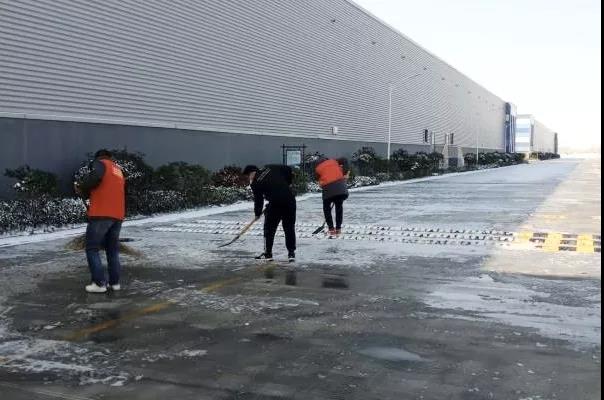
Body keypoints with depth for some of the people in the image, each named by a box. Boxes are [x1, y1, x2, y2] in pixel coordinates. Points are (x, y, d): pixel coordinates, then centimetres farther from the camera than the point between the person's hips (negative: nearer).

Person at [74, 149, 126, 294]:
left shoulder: (100, 163, 3)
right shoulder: (118, 170, 25)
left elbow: (95, 176, -19)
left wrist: (82, 188, -4)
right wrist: (89, 192, 22)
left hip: (101, 214, -7)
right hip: (117, 215, 7)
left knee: (92, 248, 1)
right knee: (113, 250, 14)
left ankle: (99, 283, -5)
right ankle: (115, 282, 12)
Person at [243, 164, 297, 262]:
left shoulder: (255, 183, 1)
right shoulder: (269, 168, 11)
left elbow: (258, 199, 4)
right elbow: (288, 170, 10)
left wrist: (258, 213, 20)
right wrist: (288, 184, 21)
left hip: (275, 204, -4)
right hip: (290, 200, 5)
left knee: (269, 228, 13)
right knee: (290, 228, 13)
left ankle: (268, 253, 17)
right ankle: (291, 253, 15)